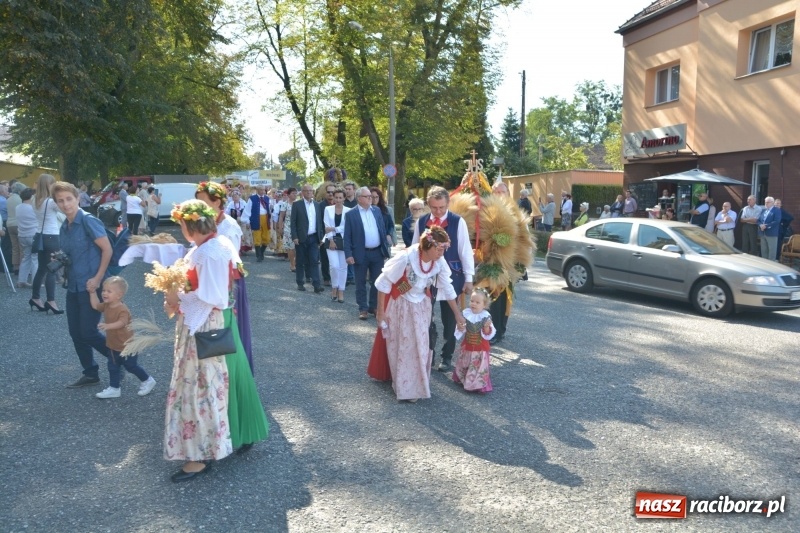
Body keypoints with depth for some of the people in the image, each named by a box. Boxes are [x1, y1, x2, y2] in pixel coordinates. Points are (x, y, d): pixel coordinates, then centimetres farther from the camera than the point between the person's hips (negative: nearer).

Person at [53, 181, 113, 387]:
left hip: (90, 286, -8)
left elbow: (107, 249, -16)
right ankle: (90, 374, 24)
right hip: (73, 286, 8)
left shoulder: (88, 220, -12)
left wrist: (98, 279, -18)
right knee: (76, 333, 11)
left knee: (88, 332, -5)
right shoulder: (64, 227, 11)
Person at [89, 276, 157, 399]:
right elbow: (95, 305, 17)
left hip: (127, 346, -8)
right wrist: (92, 292, 9)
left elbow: (121, 323, -42)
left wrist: (108, 326, -58)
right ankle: (114, 389, 23)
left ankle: (147, 381, 26)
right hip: (113, 345, 8)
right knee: (113, 367, 12)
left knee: (131, 366, 7)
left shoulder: (122, 309, -27)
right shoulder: (106, 306, 1)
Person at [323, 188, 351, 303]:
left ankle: (341, 291, 14)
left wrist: (334, 229, -13)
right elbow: (327, 226, -2)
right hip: (331, 240, 0)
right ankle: (334, 287, 10)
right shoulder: (328, 209, 4)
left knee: (343, 267, 4)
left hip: (344, 241, 0)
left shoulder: (348, 211, 0)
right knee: (334, 265, -11)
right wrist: (331, 240, -9)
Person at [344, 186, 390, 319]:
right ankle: (363, 308, 18)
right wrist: (348, 254, -12)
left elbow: (383, 230, 10)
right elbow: (347, 236, -6)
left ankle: (374, 306, 25)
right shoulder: (351, 214, -5)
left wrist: (386, 249, 7)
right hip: (361, 254, -4)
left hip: (377, 252, 4)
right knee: (361, 282, 7)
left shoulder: (377, 210, 7)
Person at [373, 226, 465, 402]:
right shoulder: (406, 258, -31)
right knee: (402, 347, 5)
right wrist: (381, 312, -15)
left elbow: (447, 289, -2)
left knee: (421, 346, 9)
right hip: (400, 306, -4)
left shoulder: (440, 262, -17)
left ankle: (417, 384, 26)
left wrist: (457, 314, 3)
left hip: (422, 306, 4)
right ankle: (404, 387, 20)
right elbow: (384, 283, -21)